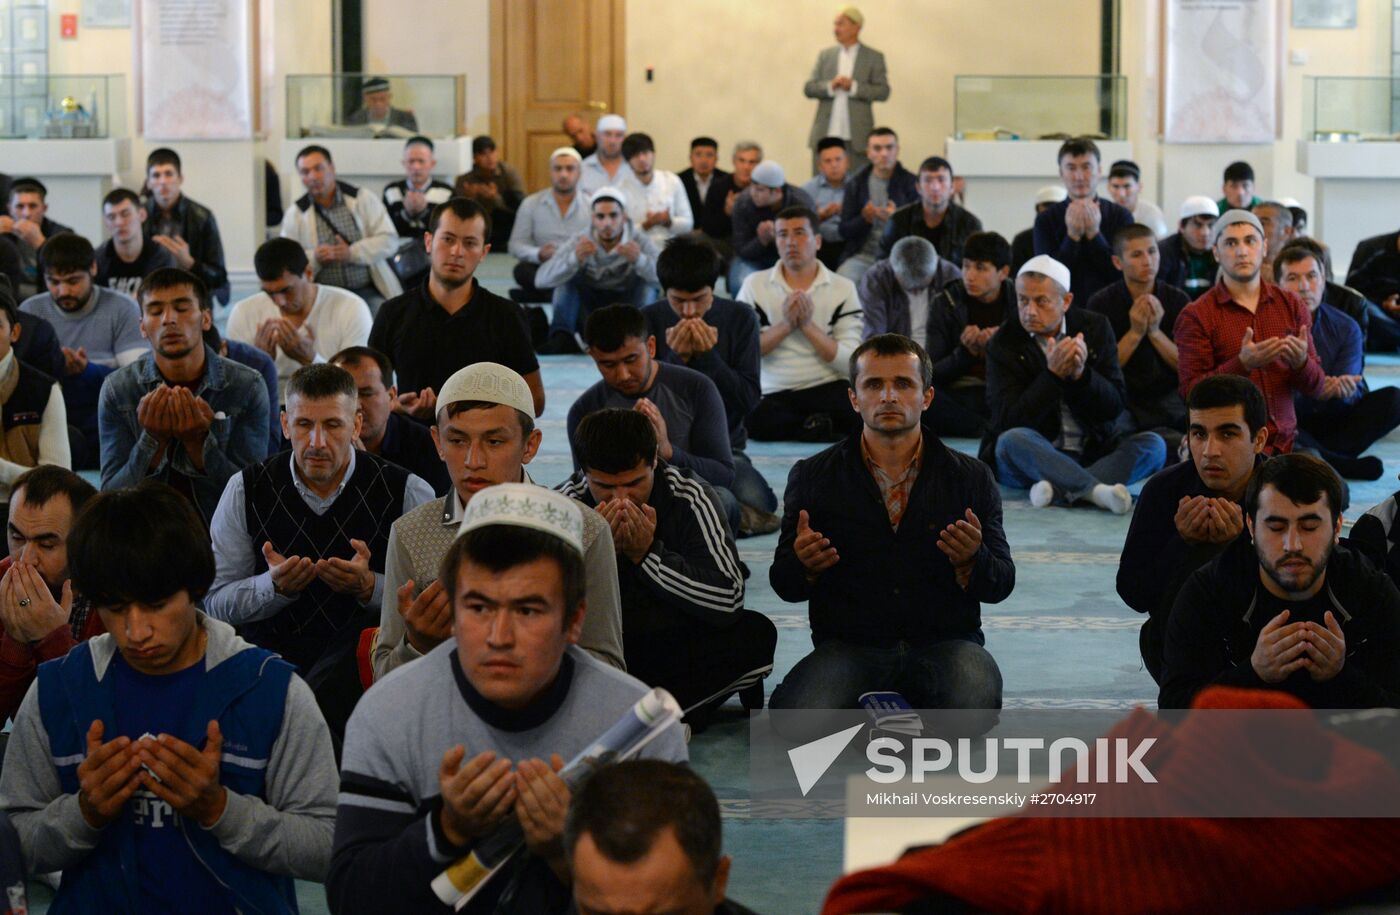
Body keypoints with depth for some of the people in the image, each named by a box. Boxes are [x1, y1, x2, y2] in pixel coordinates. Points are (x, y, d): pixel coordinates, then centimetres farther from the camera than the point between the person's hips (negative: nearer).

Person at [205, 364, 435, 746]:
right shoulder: (246, 489, 6)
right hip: (271, 654, 2)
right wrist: (275, 585, -14)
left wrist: (369, 586, -20)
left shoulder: (409, 494, 0)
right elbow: (214, 601, 5)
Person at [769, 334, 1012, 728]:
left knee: (973, 711, -33)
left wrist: (971, 562, -20)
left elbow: (1001, 584, 4)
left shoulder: (972, 478, 6)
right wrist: (803, 566, -19)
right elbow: (784, 585, 6)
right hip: (848, 646, 0)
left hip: (944, 642, 0)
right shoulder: (812, 476, 6)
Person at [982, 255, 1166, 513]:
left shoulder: (1095, 327, 3)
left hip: (1093, 450, 3)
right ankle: (1097, 489, -45)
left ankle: (1059, 488, -38)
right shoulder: (1004, 344, -4)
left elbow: (1115, 406, 0)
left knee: (1153, 444, -21)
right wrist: (1053, 374, -24)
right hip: (1035, 458, -3)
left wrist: (1081, 373, -19)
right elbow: (1009, 422, -15)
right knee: (1012, 440, -34)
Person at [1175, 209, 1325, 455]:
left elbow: (1316, 388, 9)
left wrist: (1301, 362, -14)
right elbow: (1191, 392, -8)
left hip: (1285, 442, 4)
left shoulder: (1292, 306, 10)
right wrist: (1242, 364, -22)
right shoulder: (1195, 316, -1)